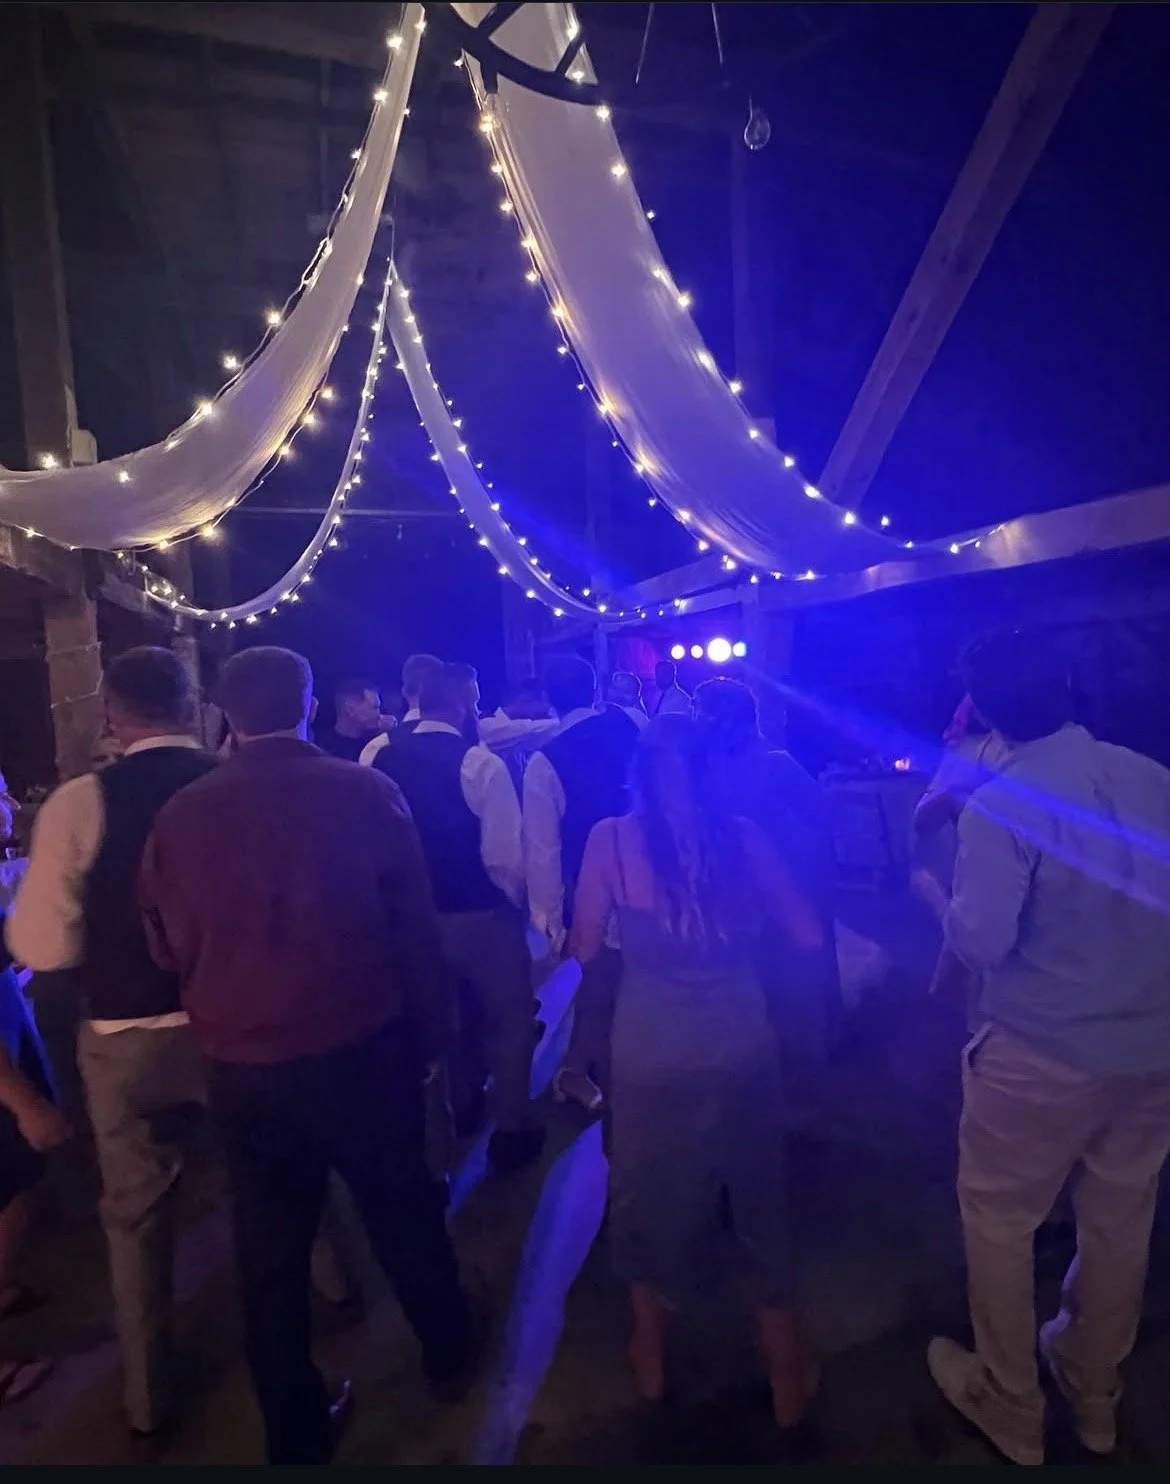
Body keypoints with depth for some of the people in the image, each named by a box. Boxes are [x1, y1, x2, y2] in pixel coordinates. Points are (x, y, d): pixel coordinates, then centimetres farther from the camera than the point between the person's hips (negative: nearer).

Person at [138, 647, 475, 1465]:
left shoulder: (181, 813, -7)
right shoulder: (365, 792, -13)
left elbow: (171, 946, 4)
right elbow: (415, 927, -8)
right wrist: (431, 1029, 4)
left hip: (242, 1066, 2)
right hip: (361, 1050, -1)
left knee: (270, 1250, 20)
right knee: (404, 1212, 22)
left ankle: (297, 1426, 39)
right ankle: (448, 1351, 45)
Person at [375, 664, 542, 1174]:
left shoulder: (381, 759, -2)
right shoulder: (479, 762, -21)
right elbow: (505, 853, -23)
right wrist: (517, 898, -5)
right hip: (481, 914, -6)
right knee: (509, 1017, 14)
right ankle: (510, 1130, 25)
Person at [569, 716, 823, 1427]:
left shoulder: (611, 839, -12)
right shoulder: (743, 834, -7)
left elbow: (585, 948, -6)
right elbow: (808, 934, -2)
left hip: (651, 1055, -1)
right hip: (741, 1049, 1)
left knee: (651, 1198, 24)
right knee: (759, 1198, 24)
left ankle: (651, 1355, 46)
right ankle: (787, 1372, 42)